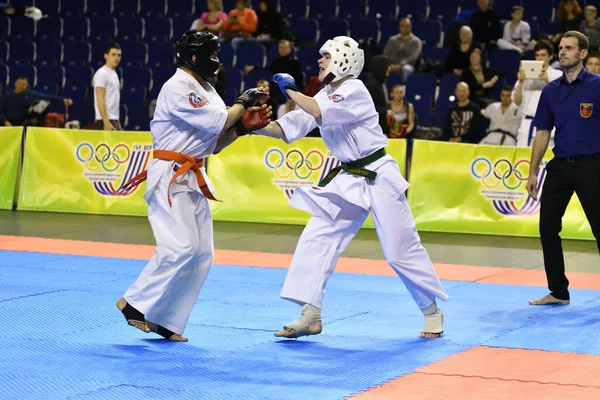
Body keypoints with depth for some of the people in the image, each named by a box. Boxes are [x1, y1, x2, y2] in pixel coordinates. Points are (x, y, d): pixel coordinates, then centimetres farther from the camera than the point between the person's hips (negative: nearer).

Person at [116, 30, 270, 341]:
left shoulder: (203, 90, 16)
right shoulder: (177, 88, -13)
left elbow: (216, 143, 17)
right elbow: (217, 123, -19)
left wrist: (244, 126, 3)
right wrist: (243, 103, -5)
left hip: (192, 179, 9)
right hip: (170, 177, -9)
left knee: (202, 254, 4)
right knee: (181, 247, -19)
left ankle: (167, 322, 9)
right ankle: (135, 303, -6)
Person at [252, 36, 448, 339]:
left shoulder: (354, 90, -16)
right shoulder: (325, 95, 8)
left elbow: (319, 112, -32)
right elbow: (287, 128, 2)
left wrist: (290, 90, -18)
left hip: (379, 179, -7)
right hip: (349, 181, 7)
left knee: (402, 250, 0)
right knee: (316, 238, -4)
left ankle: (432, 312, 18)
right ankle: (311, 315, -3)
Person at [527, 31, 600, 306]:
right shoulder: (551, 91, 8)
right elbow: (542, 133, 13)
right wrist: (533, 172, 10)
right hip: (559, 167, 5)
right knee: (548, 228, 4)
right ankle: (558, 292, 15)